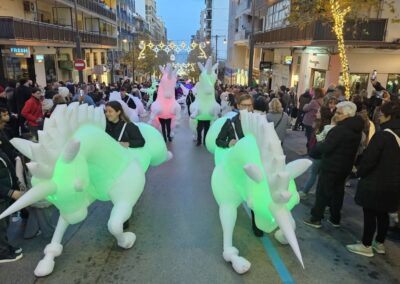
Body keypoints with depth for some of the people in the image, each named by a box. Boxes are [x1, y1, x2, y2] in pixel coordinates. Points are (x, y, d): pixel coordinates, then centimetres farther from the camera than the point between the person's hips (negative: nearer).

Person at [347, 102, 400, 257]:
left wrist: (359, 172, -2)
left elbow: (370, 158, -18)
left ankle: (366, 246, 13)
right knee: (383, 213, 18)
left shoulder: (383, 134, -20)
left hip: (375, 182, -8)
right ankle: (379, 243, 31)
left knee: (369, 213, 3)